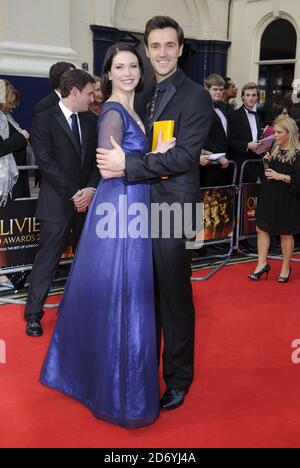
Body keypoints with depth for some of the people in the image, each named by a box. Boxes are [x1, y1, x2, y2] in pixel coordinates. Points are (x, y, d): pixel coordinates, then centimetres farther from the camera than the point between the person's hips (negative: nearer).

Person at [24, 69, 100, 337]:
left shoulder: (89, 120, 10)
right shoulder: (44, 120, -7)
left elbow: (96, 159, 7)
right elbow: (46, 163, -13)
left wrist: (91, 189, -9)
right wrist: (73, 194, -15)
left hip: (86, 201, 5)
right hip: (57, 203, -5)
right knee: (48, 259, -1)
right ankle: (33, 314, 12)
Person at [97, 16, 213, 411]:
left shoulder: (196, 97, -9)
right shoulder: (146, 96, 14)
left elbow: (185, 156, -18)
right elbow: (140, 148, 14)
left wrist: (127, 165, -20)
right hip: (142, 203, 7)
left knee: (174, 296, 4)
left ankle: (178, 378, 22)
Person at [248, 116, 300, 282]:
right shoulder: (274, 150, 8)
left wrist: (281, 176, -23)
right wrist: (267, 163, 1)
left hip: (286, 200, -6)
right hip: (269, 197, 7)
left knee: (286, 233, 7)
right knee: (261, 228, 5)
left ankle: (285, 267, 22)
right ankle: (262, 264, 15)